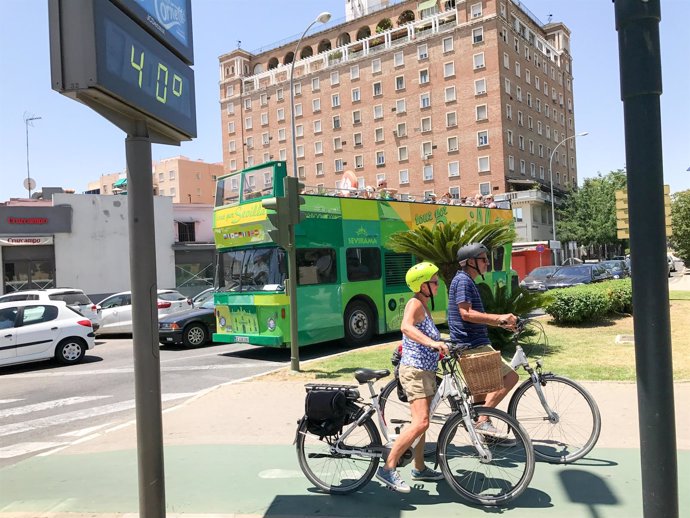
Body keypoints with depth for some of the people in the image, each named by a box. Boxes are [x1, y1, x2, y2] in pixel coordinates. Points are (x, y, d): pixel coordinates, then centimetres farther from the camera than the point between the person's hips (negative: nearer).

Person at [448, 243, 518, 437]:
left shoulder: (466, 281, 20)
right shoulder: (463, 281, -13)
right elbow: (466, 313, -24)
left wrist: (502, 323, 18)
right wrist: (499, 317, -24)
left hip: (472, 345, 11)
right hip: (473, 346, -11)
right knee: (510, 376, -12)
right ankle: (483, 420, -11)